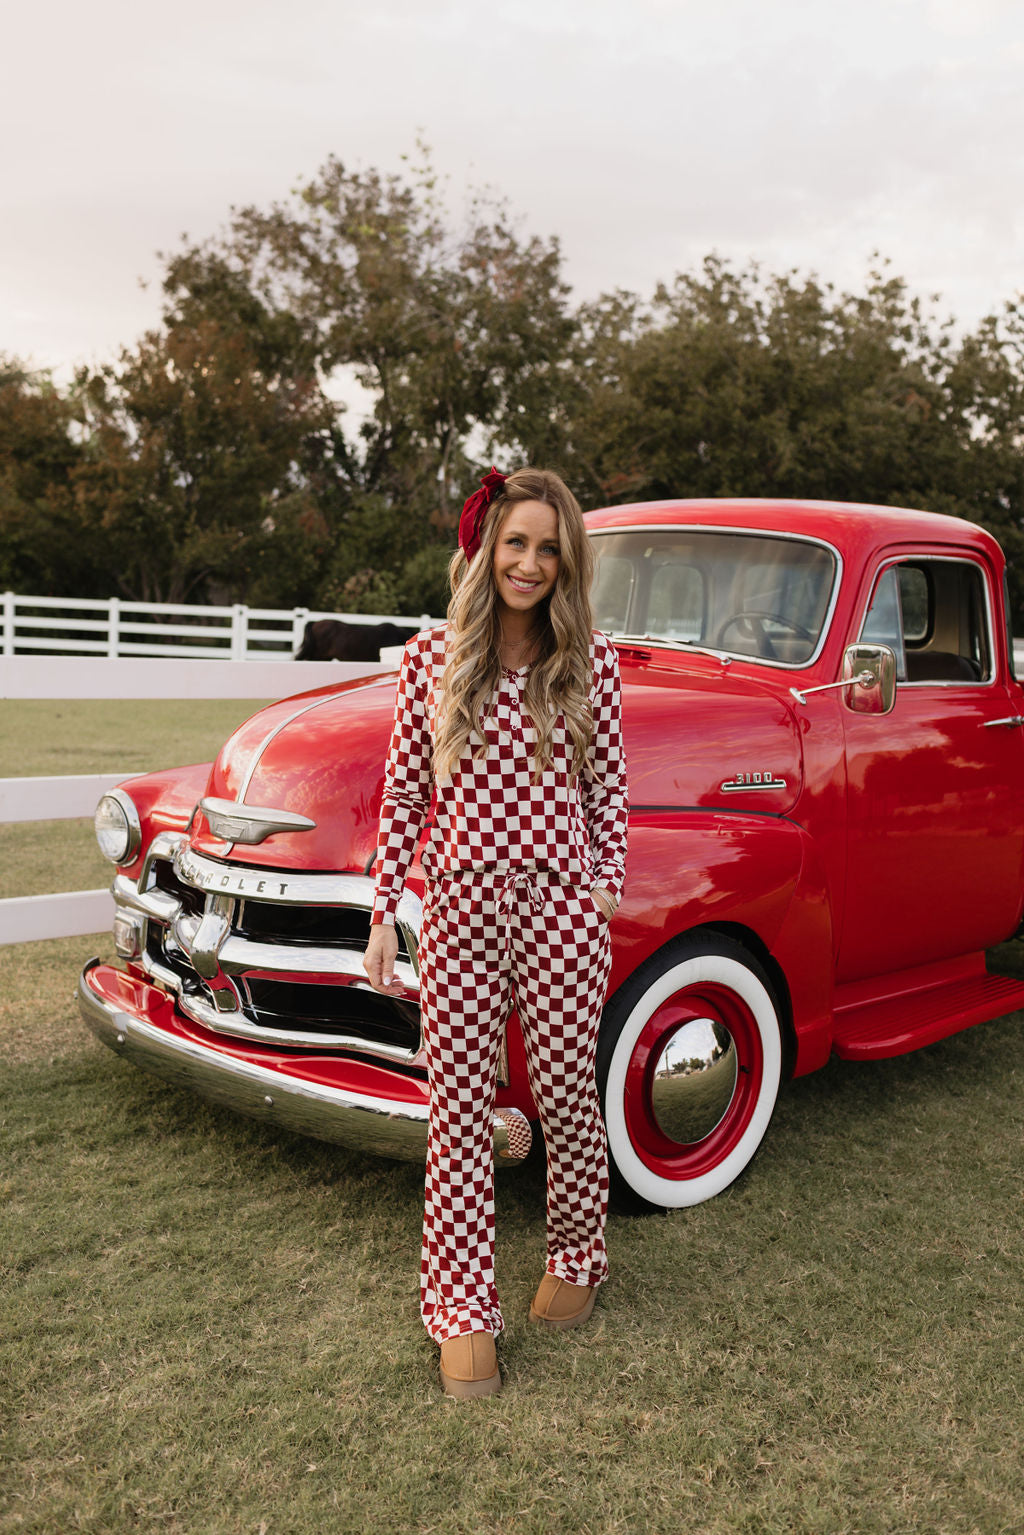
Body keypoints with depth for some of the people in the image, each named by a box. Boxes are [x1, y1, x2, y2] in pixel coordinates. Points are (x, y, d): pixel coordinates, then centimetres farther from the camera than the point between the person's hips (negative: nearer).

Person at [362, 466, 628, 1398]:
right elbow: (404, 797, 4)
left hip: (561, 905, 0)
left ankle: (577, 1259, 37)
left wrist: (606, 895, 3)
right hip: (460, 908, 1)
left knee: (566, 1093, 11)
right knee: (459, 1110, 5)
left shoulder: (591, 662, 0)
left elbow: (608, 794, 6)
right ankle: (463, 1313, 18)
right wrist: (384, 915, 3)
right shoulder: (430, 659, 2)